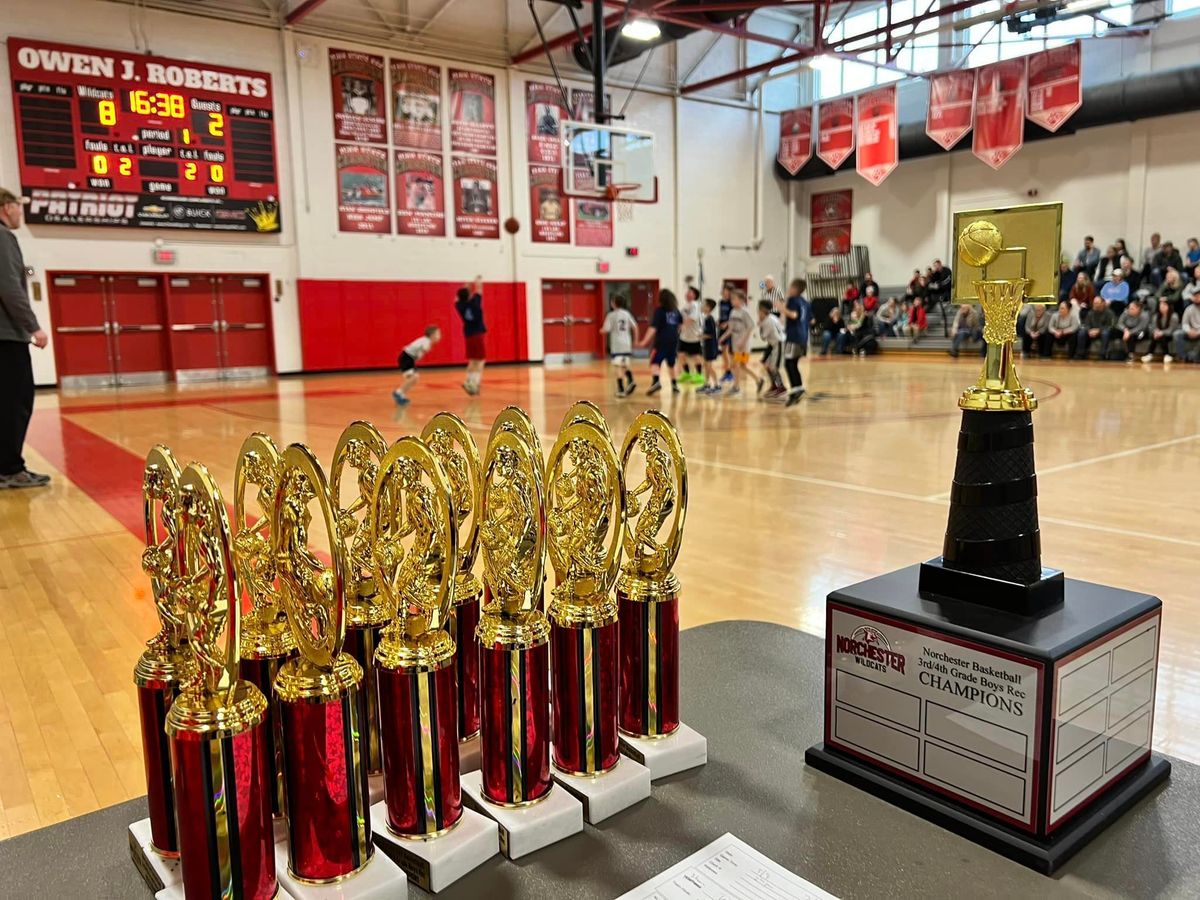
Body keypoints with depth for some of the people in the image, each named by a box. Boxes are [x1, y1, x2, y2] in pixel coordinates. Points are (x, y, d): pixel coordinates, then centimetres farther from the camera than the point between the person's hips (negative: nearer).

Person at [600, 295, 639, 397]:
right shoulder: (627, 314, 7)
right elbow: (634, 327, 6)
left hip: (616, 345, -5)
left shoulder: (611, 315, -6)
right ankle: (630, 381, -1)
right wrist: (635, 340, 15)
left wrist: (601, 330, 13)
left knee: (618, 367, -5)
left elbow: (606, 330, -9)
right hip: (627, 344, 5)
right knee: (625, 365, 20)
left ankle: (621, 390, -10)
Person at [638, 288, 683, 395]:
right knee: (671, 363, 21)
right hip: (674, 340, 6)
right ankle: (674, 385, 26)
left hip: (662, 341, -6)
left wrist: (645, 341, -20)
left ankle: (656, 381, -36)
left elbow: (653, 327, -17)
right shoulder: (675, 310, 10)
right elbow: (682, 322, 29)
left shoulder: (659, 310, -8)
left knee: (655, 362, -13)